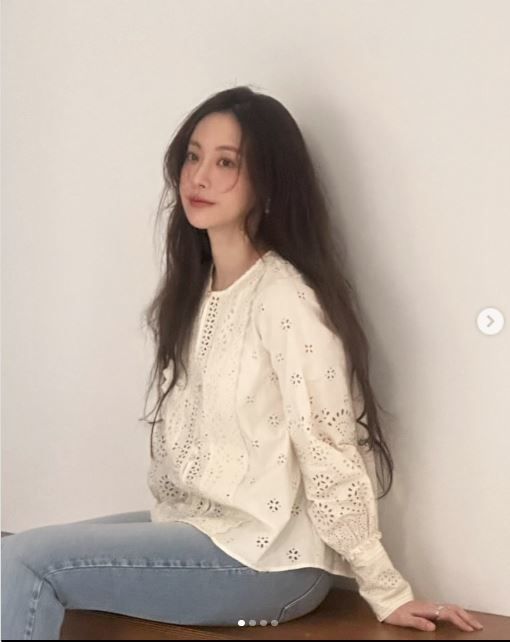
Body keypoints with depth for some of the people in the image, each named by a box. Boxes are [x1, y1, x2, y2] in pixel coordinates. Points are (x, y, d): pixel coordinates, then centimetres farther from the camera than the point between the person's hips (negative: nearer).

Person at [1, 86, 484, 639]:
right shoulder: (192, 288, 9)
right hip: (190, 525, 8)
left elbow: (330, 458, -17)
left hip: (267, 556, -8)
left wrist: (388, 596, -12)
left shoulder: (286, 301, -19)